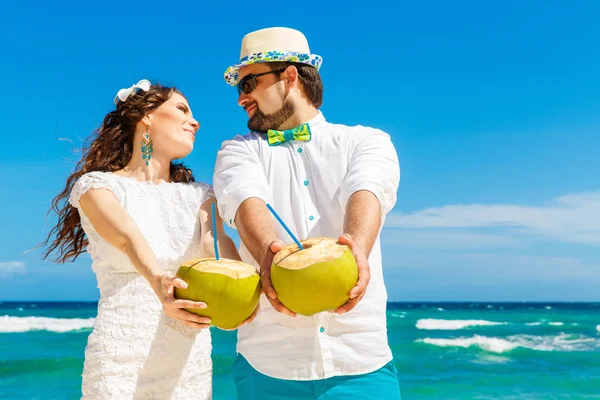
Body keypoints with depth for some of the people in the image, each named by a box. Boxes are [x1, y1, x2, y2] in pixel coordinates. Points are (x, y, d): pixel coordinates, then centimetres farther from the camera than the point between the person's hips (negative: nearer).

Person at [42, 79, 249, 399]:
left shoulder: (198, 196, 12)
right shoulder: (98, 185, 0)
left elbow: (218, 242, -8)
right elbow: (129, 237, -20)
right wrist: (158, 282, -40)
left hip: (192, 361, 4)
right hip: (123, 362, -4)